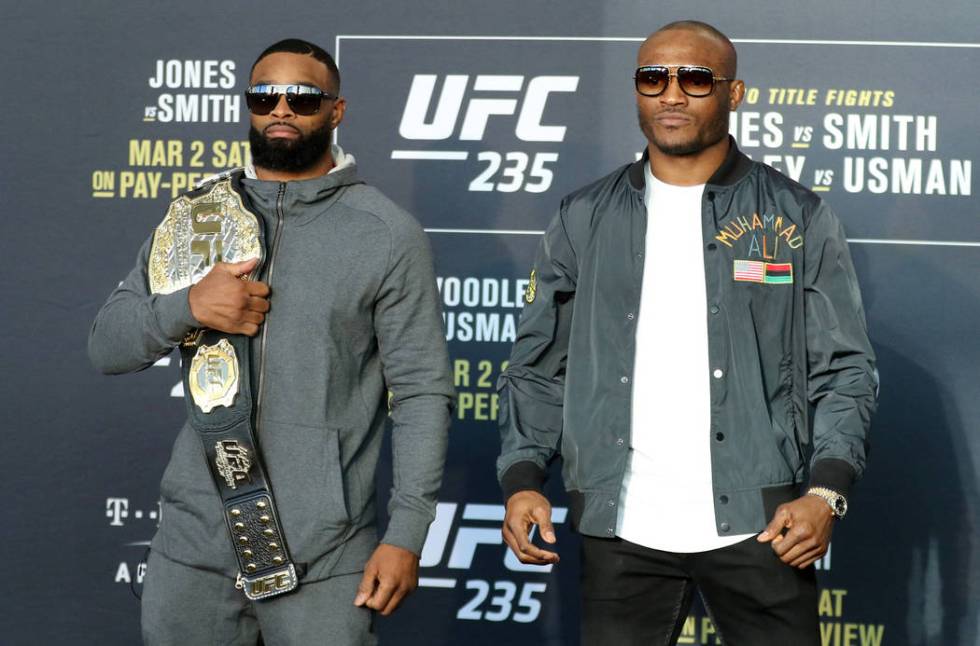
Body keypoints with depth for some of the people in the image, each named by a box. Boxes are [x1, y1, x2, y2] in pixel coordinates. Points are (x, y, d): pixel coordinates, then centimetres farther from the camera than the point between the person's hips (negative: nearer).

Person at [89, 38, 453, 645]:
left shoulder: (388, 235, -2)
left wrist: (407, 533, -11)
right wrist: (188, 305, -13)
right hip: (194, 542, 3)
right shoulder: (198, 216, 9)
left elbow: (422, 391, -4)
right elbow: (107, 345, 7)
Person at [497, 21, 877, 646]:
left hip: (757, 524, -1)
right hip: (622, 527, 2)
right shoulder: (585, 219, 9)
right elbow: (539, 366, 11)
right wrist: (522, 477, -3)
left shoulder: (798, 218, 4)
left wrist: (826, 493, -10)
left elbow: (844, 370, 3)